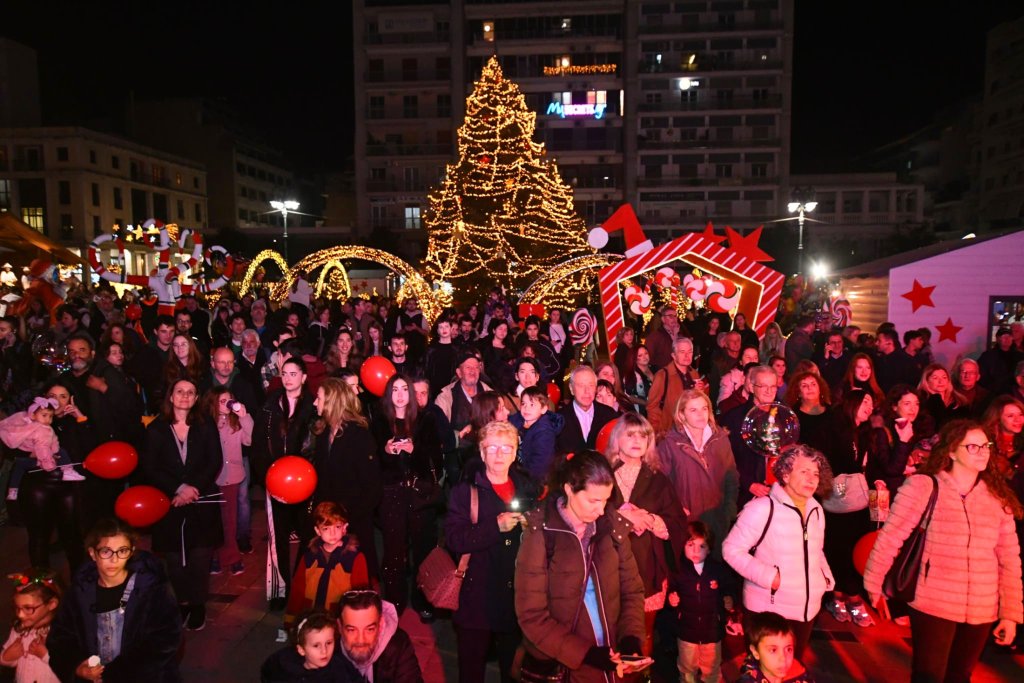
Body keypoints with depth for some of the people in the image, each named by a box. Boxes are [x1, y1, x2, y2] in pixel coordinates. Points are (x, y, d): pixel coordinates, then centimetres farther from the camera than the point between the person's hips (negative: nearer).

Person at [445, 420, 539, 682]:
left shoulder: (528, 489, 6)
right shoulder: (465, 491, -6)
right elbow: (453, 539, -17)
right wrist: (496, 526, -23)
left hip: (518, 597, 4)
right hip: (477, 599, -3)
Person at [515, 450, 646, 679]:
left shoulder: (613, 526, -3)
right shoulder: (540, 534, -15)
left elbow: (632, 589, 5)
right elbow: (531, 615, -14)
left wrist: (631, 636, -10)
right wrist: (584, 653, -18)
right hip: (555, 665, -3)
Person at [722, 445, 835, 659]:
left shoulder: (816, 509, 5)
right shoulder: (763, 508, -19)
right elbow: (732, 549, -16)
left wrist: (826, 576, 4)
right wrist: (768, 576, -23)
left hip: (807, 608, 7)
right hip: (768, 609, -6)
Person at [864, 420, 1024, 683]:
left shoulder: (998, 496, 3)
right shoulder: (922, 486, -12)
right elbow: (890, 538, -7)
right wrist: (873, 582, -3)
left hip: (982, 611, 4)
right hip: (932, 605, -4)